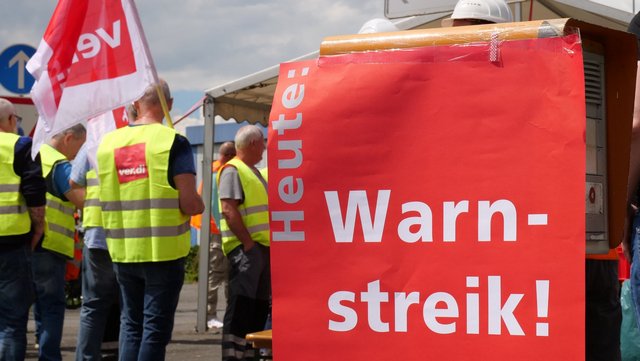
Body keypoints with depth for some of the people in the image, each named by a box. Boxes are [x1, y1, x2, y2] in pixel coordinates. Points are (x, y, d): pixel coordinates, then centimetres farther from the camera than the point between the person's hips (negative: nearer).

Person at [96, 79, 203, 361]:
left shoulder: (107, 142, 4)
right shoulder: (173, 142, -11)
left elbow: (104, 199, 10)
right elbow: (189, 203, -15)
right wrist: (200, 206, 6)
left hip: (122, 251, 5)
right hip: (164, 251, -4)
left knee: (130, 323, 16)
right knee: (156, 327, 3)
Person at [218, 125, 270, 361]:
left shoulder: (254, 172, 21)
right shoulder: (232, 170, -8)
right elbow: (229, 210, -18)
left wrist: (269, 243, 16)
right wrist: (247, 242, -20)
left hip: (263, 247, 10)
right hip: (245, 248, -10)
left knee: (259, 306, 11)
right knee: (241, 306, -12)